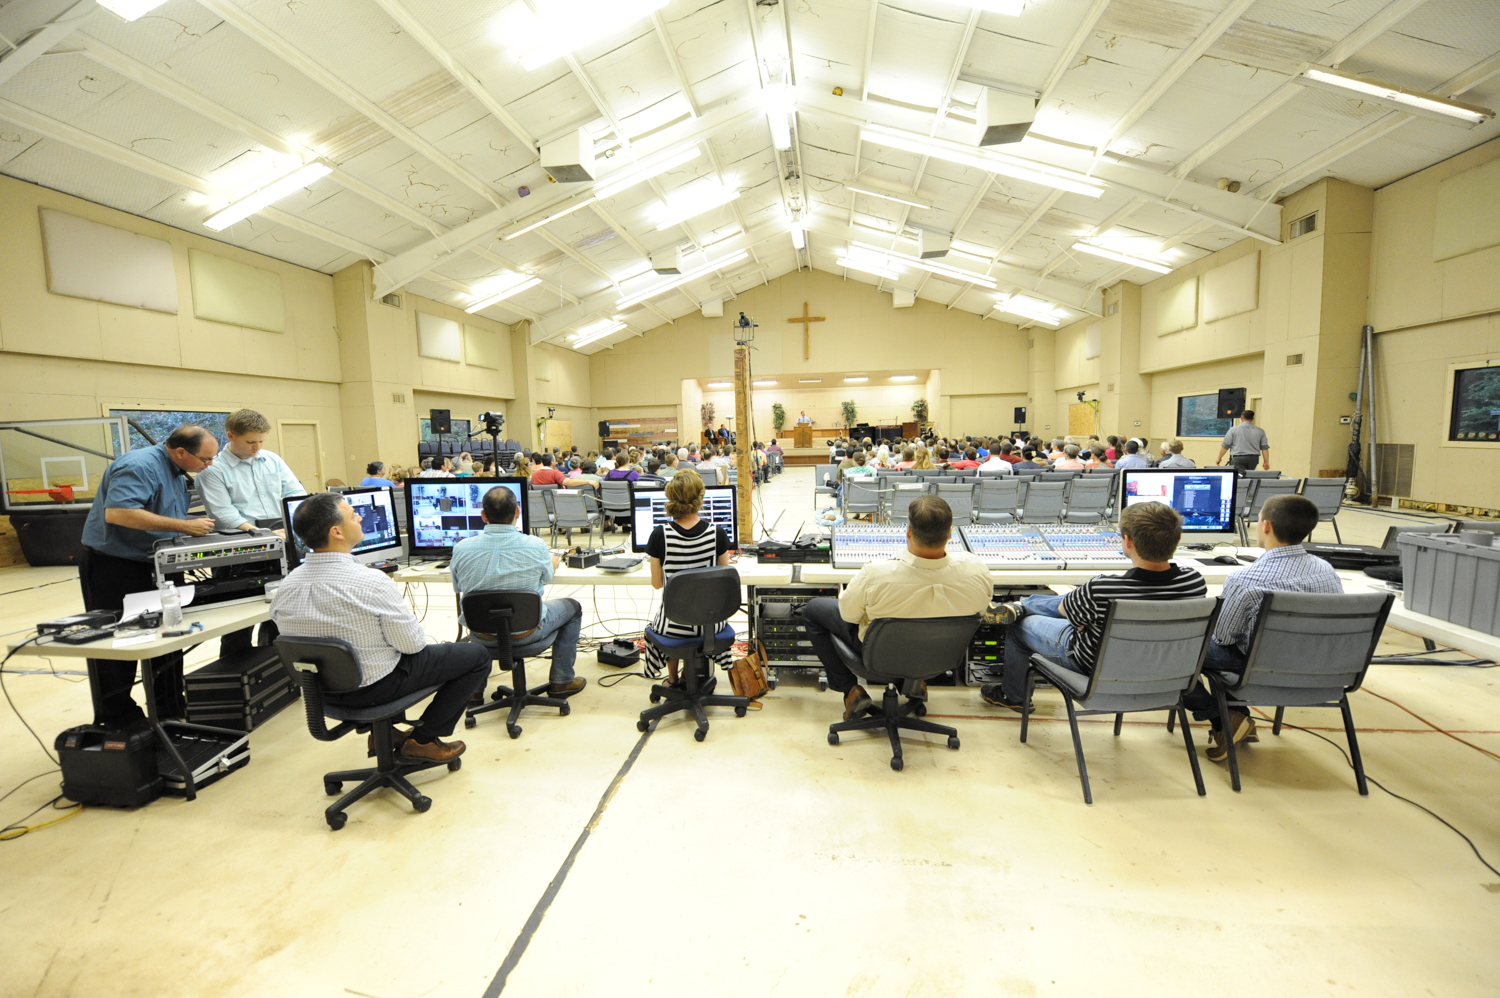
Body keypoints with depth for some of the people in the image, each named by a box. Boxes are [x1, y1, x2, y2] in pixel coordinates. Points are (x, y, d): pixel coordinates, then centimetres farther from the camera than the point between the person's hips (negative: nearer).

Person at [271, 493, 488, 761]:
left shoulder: (285, 588, -9)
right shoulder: (372, 583, -29)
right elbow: (413, 643, -20)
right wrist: (418, 636, 2)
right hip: (376, 686, -7)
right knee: (478, 656, 5)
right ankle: (422, 740, 10)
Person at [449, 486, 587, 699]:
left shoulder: (461, 548, -14)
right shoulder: (536, 546, -20)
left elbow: (458, 589, 5)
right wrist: (552, 561, 26)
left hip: (481, 640, 4)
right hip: (527, 638, -3)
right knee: (573, 607, 22)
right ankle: (561, 680, 22)